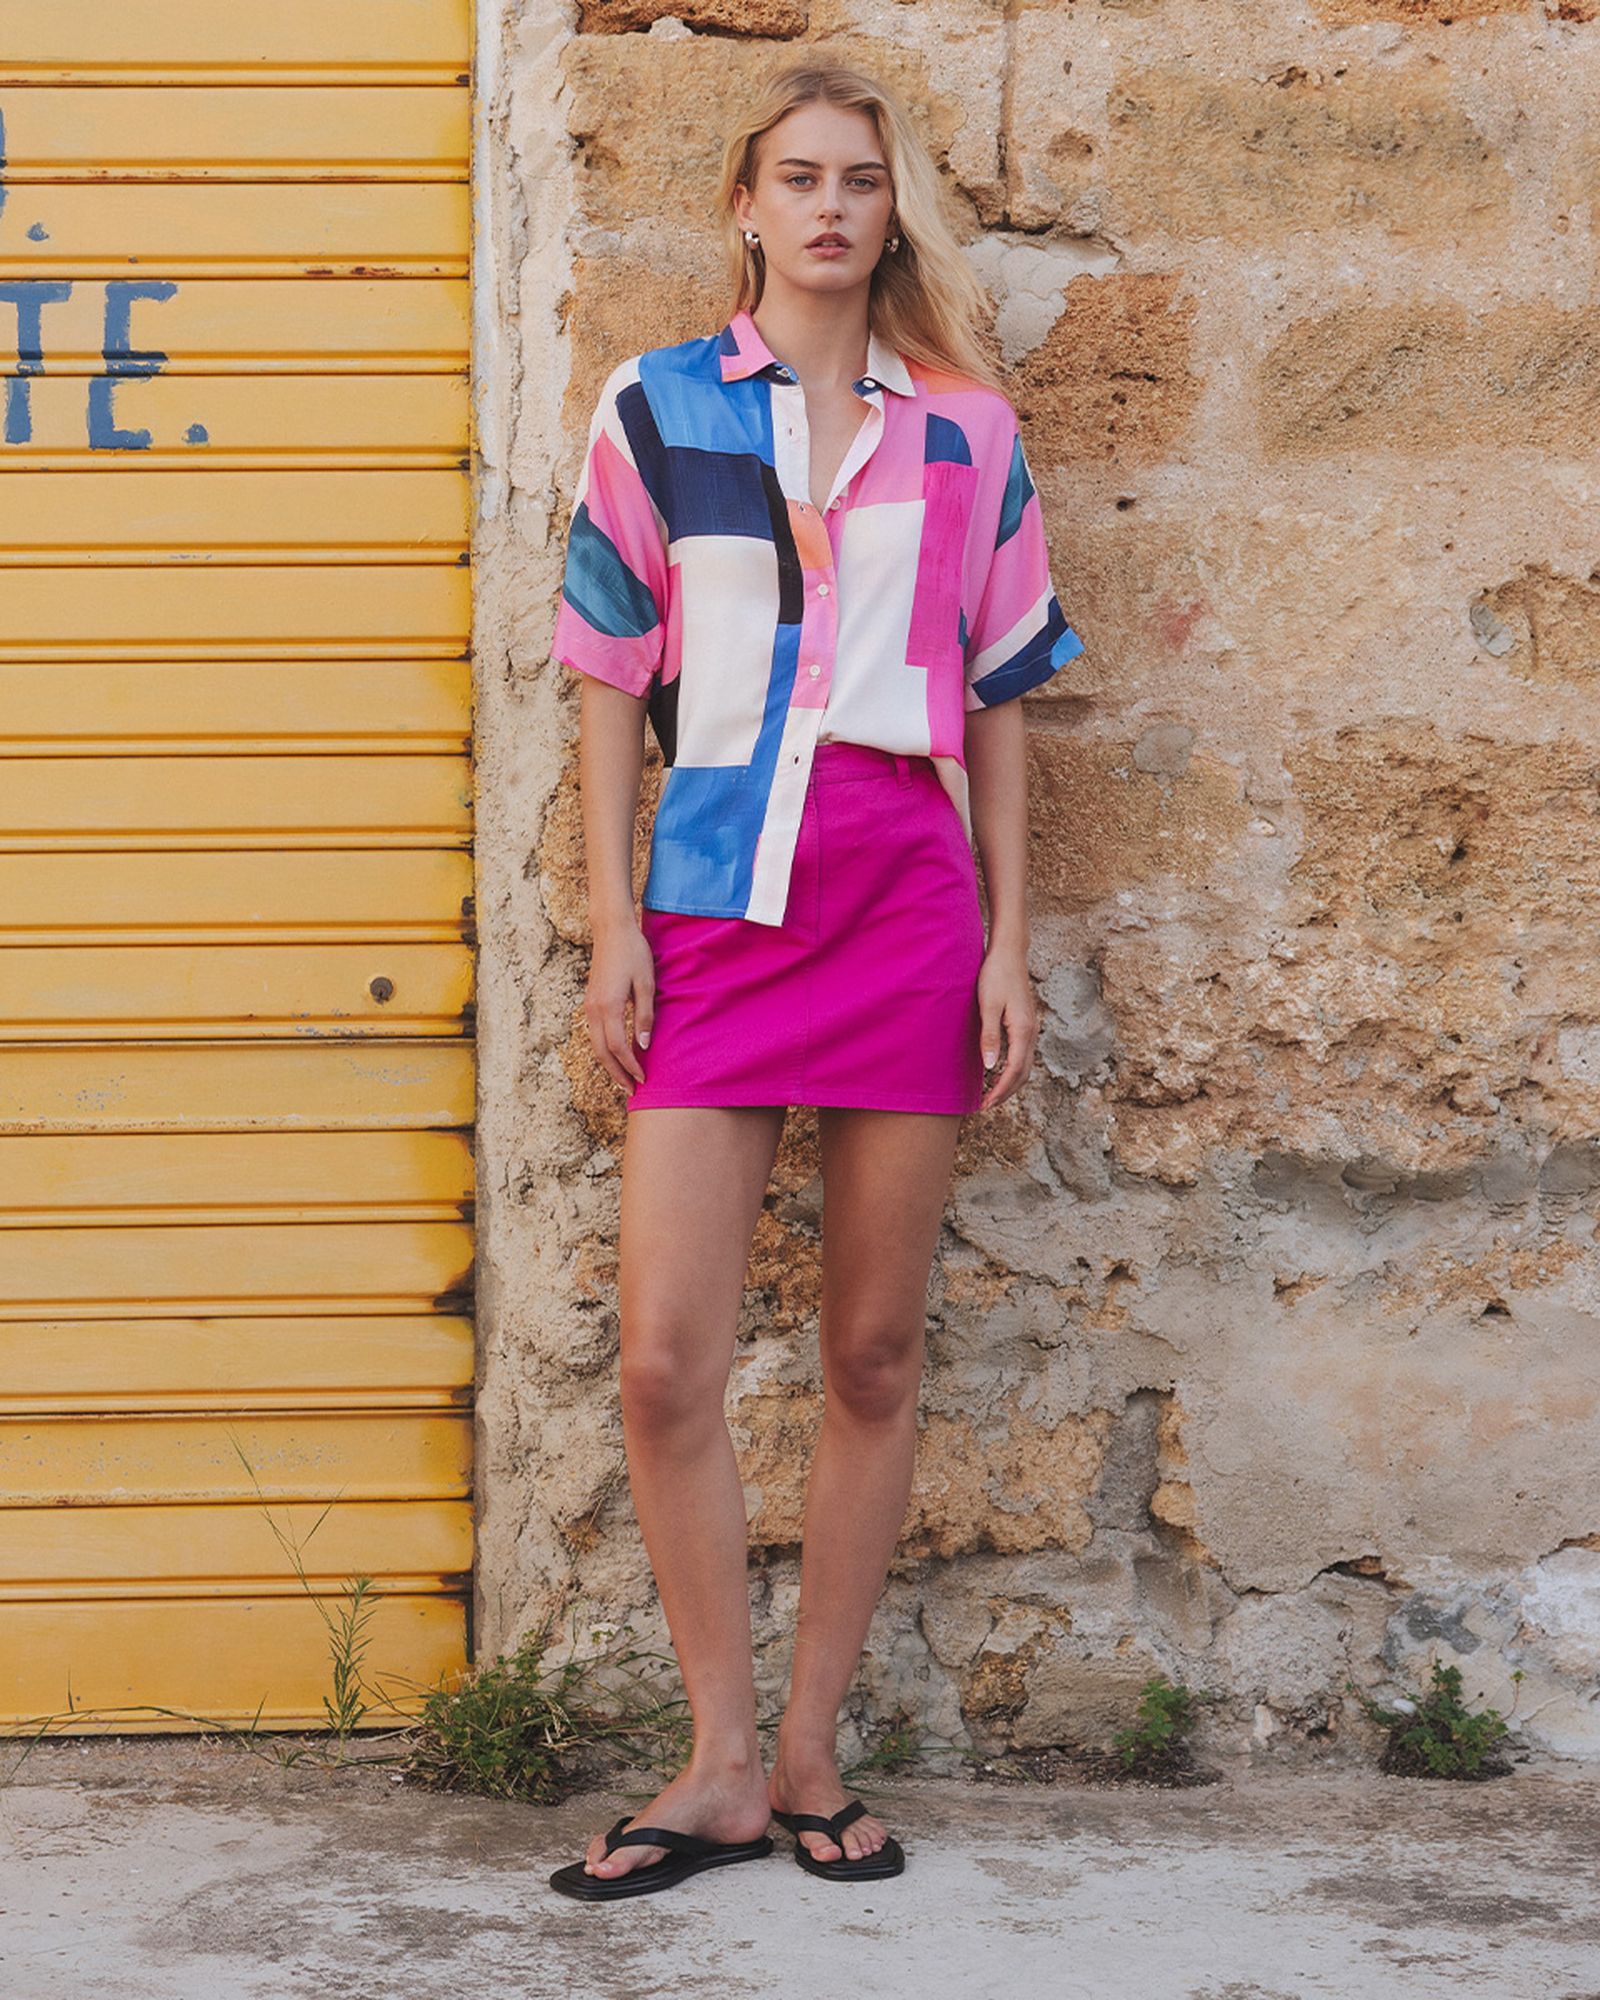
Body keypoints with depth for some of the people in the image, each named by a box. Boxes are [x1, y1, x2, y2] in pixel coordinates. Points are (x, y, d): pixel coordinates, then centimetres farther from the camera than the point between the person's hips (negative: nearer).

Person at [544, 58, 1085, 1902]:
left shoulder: (963, 430, 10)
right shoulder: (655, 408, 8)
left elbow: (995, 699, 11)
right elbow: (610, 682, 8)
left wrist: (1008, 945, 6)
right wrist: (611, 923, 1)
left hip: (909, 911, 1)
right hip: (710, 916, 0)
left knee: (875, 1354, 5)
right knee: (664, 1362, -6)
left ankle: (810, 1750, 17)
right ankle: (721, 1767, 8)